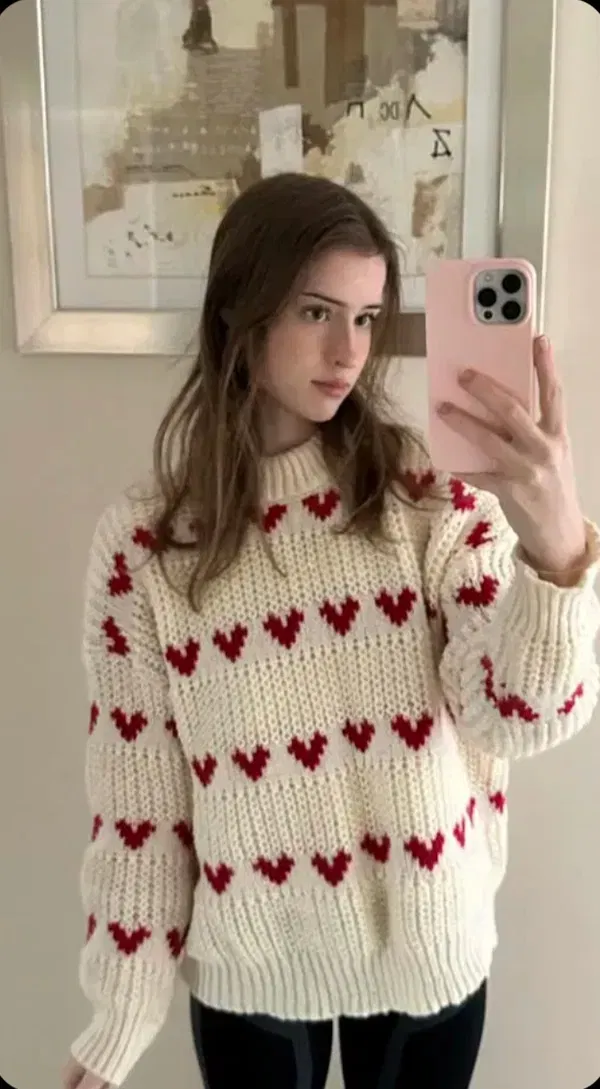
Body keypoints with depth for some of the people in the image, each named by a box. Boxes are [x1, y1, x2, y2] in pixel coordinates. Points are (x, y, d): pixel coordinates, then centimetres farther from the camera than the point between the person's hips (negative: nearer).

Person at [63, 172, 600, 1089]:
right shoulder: (142, 542, -11)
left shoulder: (430, 490, -10)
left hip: (428, 946, 1)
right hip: (250, 968, 0)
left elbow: (526, 716, -18)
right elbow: (133, 789, -6)